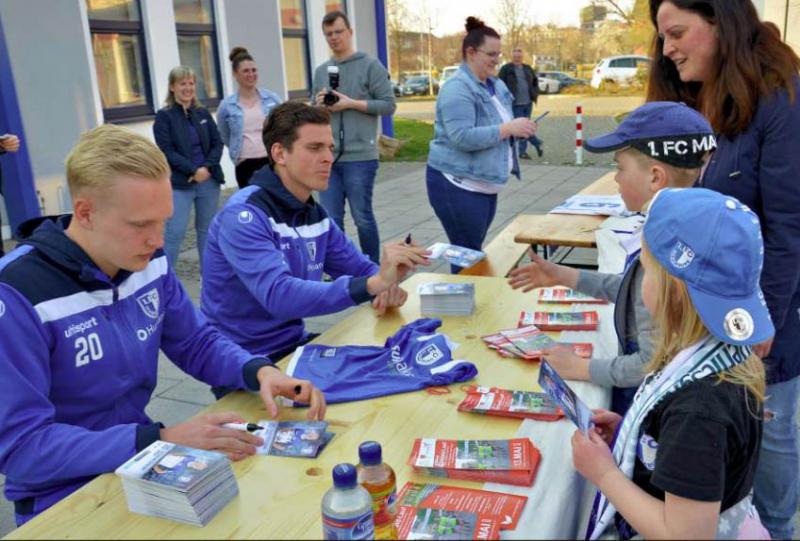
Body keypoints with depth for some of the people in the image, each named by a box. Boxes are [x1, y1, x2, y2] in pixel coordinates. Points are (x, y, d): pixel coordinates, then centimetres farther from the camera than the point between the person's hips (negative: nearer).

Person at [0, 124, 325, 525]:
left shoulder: (148, 263, -4)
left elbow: (198, 345, 6)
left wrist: (260, 371, -14)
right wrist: (161, 441, -32)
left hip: (140, 460, 6)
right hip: (63, 498, -6)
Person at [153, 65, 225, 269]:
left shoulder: (203, 113, 11)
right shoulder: (164, 116, -1)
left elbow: (217, 143, 6)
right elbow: (167, 151, -9)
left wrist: (207, 168, -11)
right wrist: (194, 170, -18)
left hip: (209, 180, 4)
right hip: (180, 183, -4)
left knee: (207, 229, 12)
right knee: (174, 232, -7)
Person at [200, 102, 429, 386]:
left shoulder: (315, 214, 5)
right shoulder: (244, 215, -20)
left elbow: (361, 269, 11)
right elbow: (279, 296, -33)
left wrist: (385, 284, -14)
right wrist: (373, 284, -41)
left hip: (294, 347, 8)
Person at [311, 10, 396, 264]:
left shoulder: (370, 65, 0)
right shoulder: (321, 70, 14)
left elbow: (389, 105, -5)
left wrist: (351, 103, -13)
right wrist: (319, 104, -3)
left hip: (360, 157, -4)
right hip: (328, 157, 5)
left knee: (362, 218, 4)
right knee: (331, 221, 6)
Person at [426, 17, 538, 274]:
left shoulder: (496, 85, 11)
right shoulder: (457, 88, -17)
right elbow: (462, 137, -28)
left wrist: (517, 128, 1)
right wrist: (508, 129, -26)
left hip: (484, 184, 9)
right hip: (458, 185, -9)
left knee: (475, 252, 16)